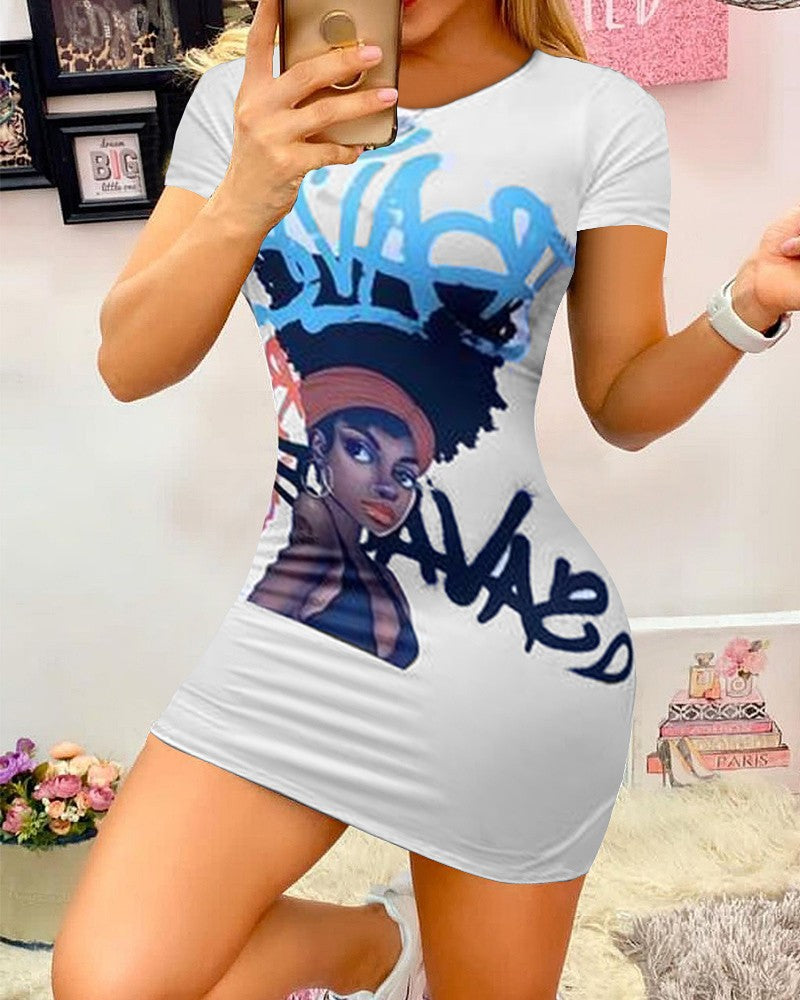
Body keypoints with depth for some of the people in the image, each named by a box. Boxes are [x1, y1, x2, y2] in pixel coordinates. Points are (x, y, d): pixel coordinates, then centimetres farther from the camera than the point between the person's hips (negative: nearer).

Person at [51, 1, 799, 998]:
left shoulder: (604, 117, -4)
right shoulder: (248, 98, 2)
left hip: (516, 634, -1)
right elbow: (129, 366, -5)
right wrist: (245, 202, -22)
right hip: (302, 610, 2)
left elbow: (624, 404, 1)